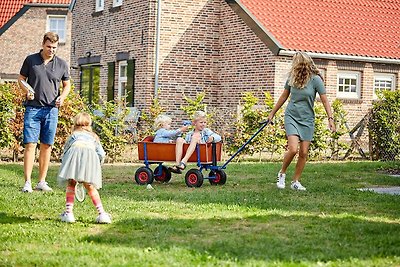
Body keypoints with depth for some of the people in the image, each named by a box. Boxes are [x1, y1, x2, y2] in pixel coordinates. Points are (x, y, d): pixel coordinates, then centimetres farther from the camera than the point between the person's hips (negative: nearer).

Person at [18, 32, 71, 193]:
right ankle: (27, 182, -6)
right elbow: (21, 79, 11)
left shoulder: (62, 64, 7)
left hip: (51, 109, 2)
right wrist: (27, 91, -9)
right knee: (30, 144, -7)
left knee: (47, 146, 5)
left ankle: (42, 182, 14)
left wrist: (62, 97, -4)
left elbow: (67, 84, 16)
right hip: (33, 108, -2)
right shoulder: (31, 60, 4)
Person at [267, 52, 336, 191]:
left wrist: (330, 118, -14)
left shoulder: (315, 79, -8)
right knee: (293, 149, -17)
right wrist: (272, 113, 21)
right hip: (291, 117, 0)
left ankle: (295, 182, 15)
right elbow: (284, 96, 15)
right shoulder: (292, 78, 0)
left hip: (307, 120, 0)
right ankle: (282, 174, 6)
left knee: (303, 153, 1)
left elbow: (324, 100, -5)